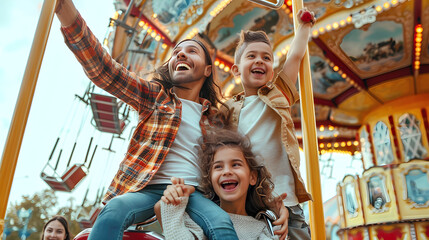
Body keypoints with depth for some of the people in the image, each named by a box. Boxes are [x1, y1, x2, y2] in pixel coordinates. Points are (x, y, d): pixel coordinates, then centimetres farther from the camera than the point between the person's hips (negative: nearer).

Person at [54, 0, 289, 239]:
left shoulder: (214, 118, 16)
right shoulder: (153, 95, 9)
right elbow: (102, 68, -4)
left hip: (193, 192, 1)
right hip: (147, 188, -1)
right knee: (115, 209, -32)